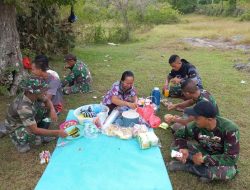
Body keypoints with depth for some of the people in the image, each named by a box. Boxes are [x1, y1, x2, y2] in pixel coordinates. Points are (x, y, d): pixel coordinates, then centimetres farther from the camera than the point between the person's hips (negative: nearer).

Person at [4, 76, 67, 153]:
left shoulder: (32, 94, -21)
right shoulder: (23, 107, -41)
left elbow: (47, 100, -2)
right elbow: (35, 131, -40)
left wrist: (52, 110, -24)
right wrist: (57, 133, -37)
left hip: (30, 119, 7)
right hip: (15, 127, -6)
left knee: (48, 110, -10)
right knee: (37, 140, -30)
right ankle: (18, 139, 1)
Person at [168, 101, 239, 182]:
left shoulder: (229, 129, -31)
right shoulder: (196, 126, -21)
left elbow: (231, 158, -31)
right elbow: (180, 134, -7)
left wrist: (204, 159, -31)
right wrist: (183, 149, -26)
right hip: (204, 152, 3)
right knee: (175, 146, -13)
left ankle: (187, 166, -20)